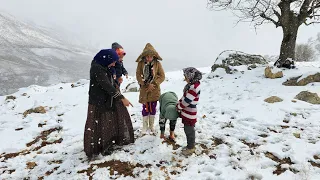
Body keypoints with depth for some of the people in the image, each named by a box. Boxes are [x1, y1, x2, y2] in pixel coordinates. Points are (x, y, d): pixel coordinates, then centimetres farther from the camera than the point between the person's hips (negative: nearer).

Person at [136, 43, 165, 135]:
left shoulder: (157, 63, -6)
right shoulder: (141, 63, -7)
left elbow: (162, 76, -5)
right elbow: (138, 76, -8)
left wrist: (154, 84, -17)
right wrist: (147, 85, -17)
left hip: (154, 90, 1)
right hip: (144, 90, -1)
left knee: (153, 108, 11)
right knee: (145, 109, 7)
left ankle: (151, 126, 29)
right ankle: (145, 126, 26)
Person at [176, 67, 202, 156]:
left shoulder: (194, 87, -25)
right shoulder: (191, 85, 6)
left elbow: (187, 100, -24)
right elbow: (184, 96, 14)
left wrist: (179, 106, -10)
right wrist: (179, 104, 5)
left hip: (189, 114, -9)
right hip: (187, 113, 9)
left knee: (189, 131, 7)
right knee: (187, 130, 20)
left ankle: (191, 148, 24)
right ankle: (190, 146, 36)